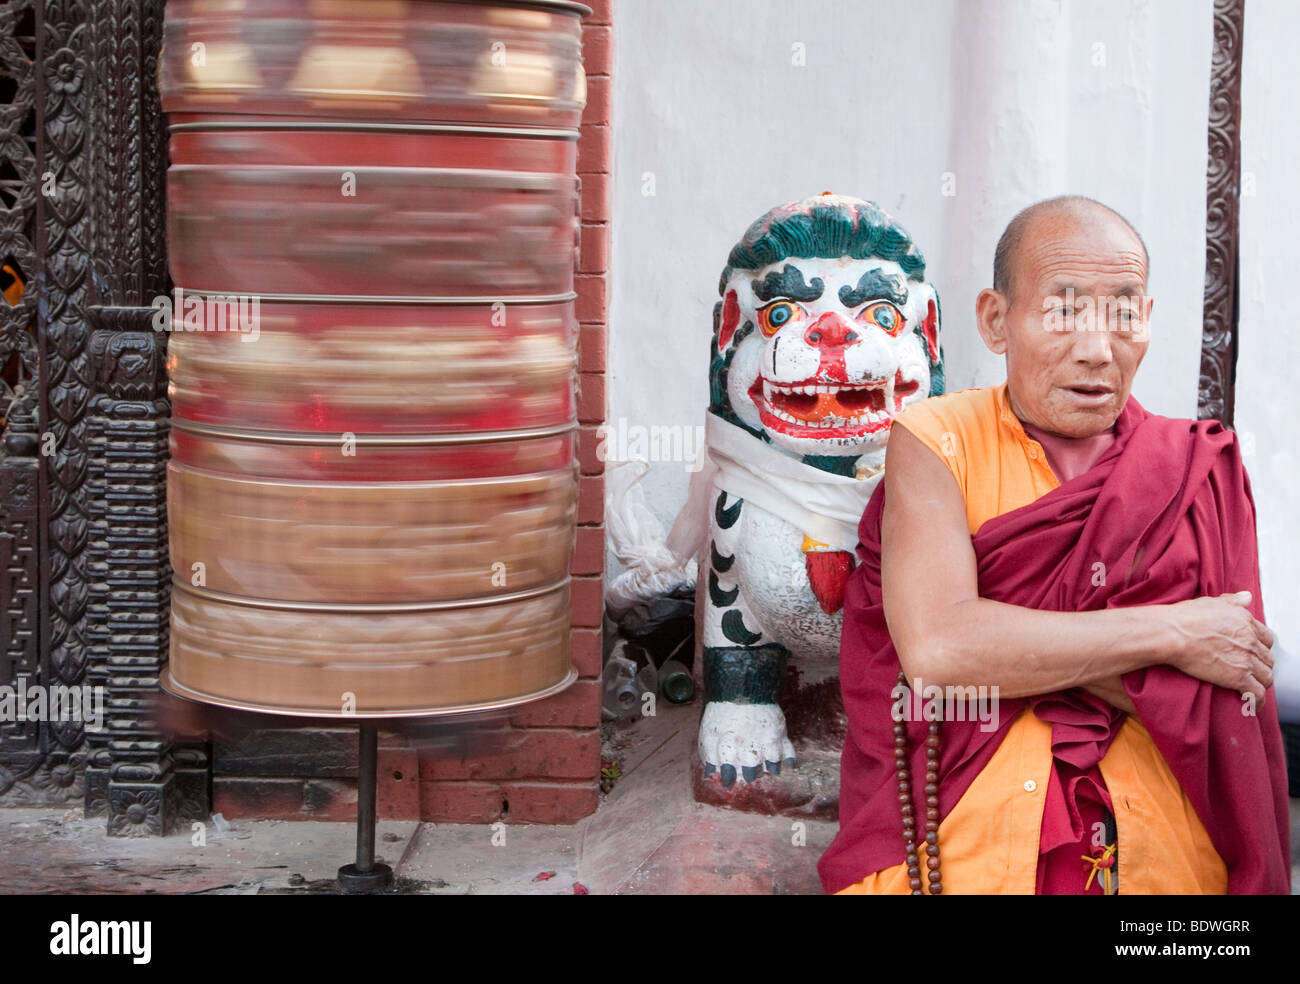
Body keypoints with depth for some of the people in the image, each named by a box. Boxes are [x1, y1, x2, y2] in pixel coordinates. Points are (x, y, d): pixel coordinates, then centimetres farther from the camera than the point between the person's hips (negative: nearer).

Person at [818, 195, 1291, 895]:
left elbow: (1207, 708, -5)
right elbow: (935, 650, -16)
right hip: (965, 856, -2)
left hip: (1162, 864, 3)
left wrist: (1005, 639, -16)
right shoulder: (935, 440, 0)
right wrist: (1172, 632, -12)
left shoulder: (1201, 472, 4)